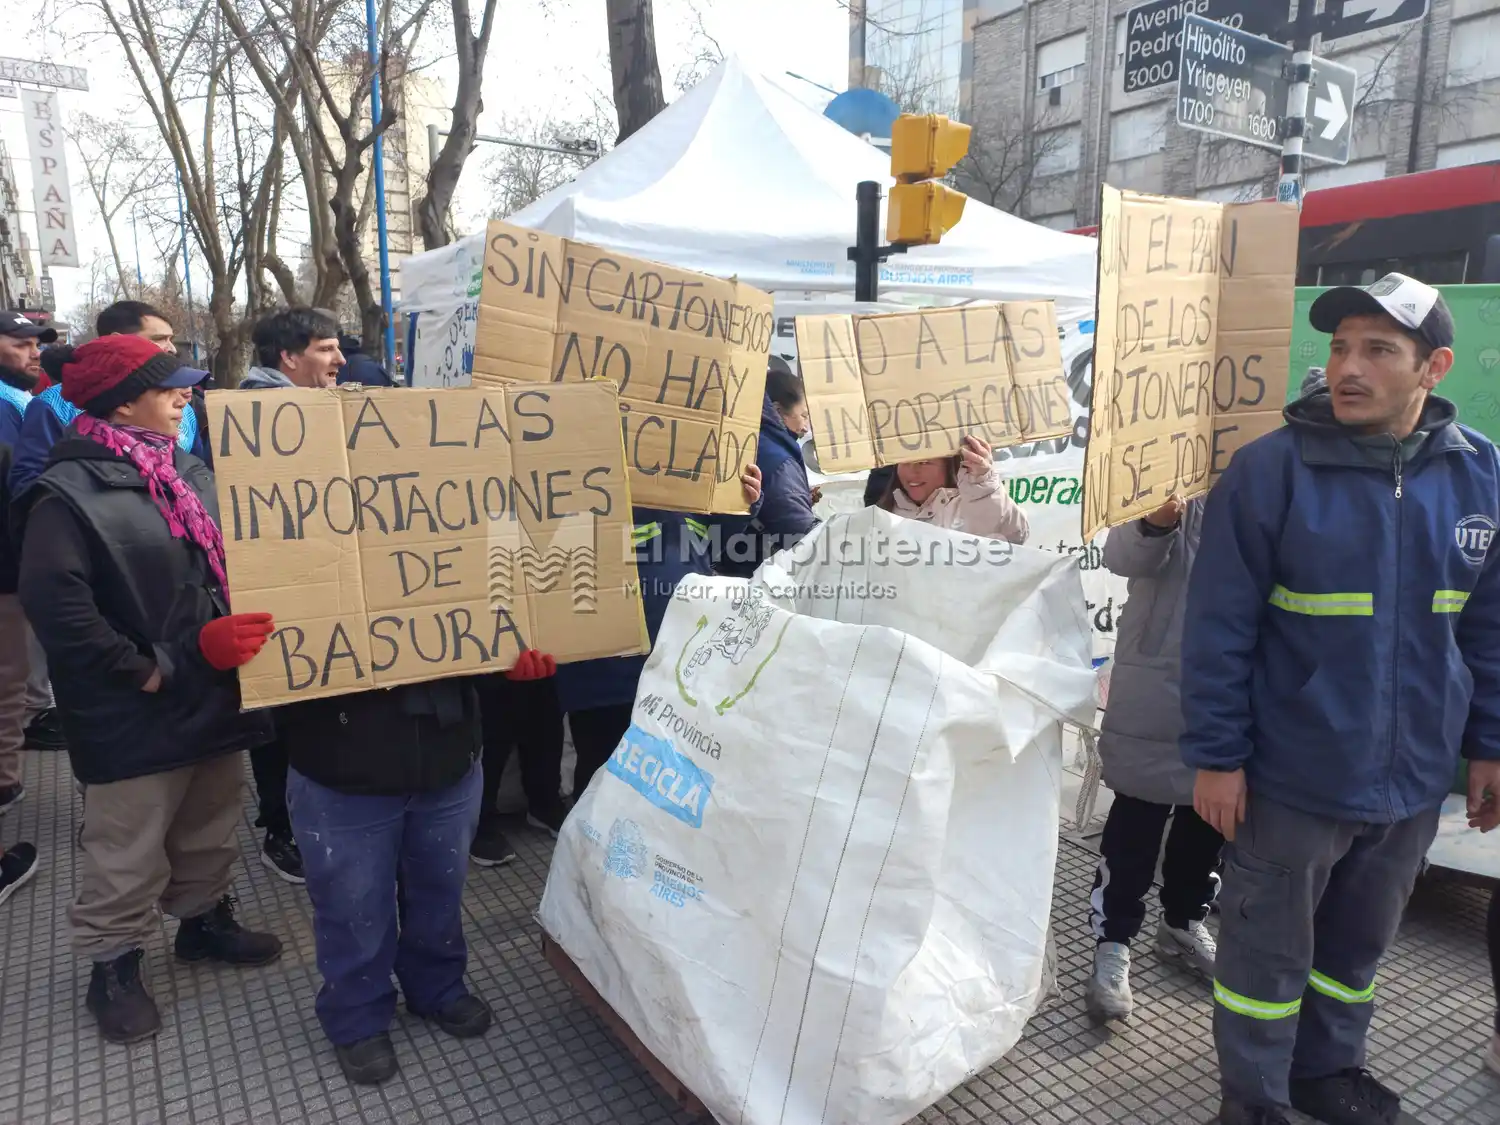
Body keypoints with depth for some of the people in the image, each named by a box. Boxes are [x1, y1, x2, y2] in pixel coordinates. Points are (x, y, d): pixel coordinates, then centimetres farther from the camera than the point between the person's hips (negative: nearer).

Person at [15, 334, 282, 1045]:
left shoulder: (190, 473, 7)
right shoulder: (68, 494, -15)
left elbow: (231, 560, 17)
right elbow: (56, 606, -22)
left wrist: (242, 626, 1)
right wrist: (145, 671, -17)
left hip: (214, 693, 7)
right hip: (136, 717, -7)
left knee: (210, 828, 22)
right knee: (126, 854, 8)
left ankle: (204, 920, 43)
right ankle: (114, 966, 28)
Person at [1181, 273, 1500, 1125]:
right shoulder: (1272, 469, -15)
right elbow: (1219, 629, -14)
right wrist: (1216, 757, -13)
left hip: (1413, 779, 5)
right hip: (1292, 776, -4)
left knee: (1358, 945, 23)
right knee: (1269, 952, 11)